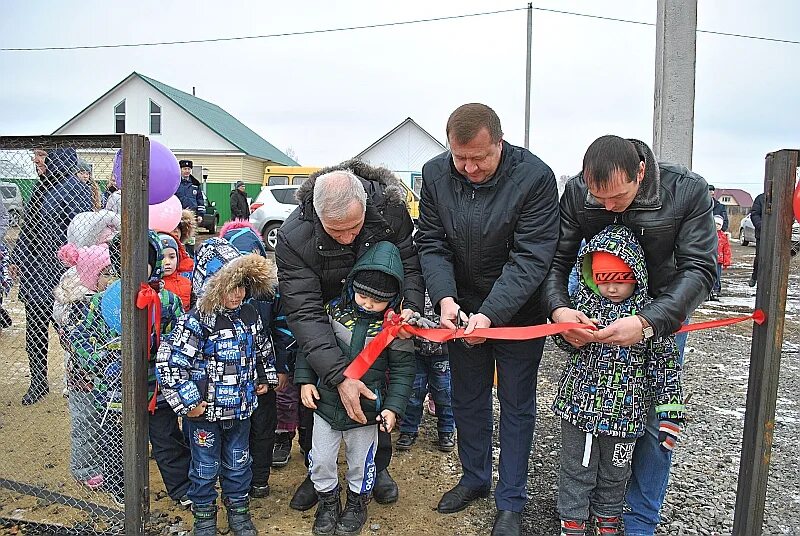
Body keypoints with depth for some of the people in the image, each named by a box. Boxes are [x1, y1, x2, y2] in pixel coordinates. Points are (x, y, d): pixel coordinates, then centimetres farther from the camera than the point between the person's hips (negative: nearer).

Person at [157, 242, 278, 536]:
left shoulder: (250, 316, -2)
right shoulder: (195, 321, -21)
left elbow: (263, 349, 15)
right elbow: (169, 361, -21)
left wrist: (264, 379, 15)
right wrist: (187, 401, -18)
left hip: (241, 408, 5)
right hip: (205, 412, -4)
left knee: (238, 464, 19)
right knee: (205, 467, 14)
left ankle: (238, 511, 39)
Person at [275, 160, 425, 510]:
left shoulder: (389, 206, -29)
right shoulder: (293, 238, -34)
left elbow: (411, 262, -14)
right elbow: (305, 313, -37)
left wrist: (412, 307, -33)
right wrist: (340, 376, -45)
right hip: (323, 319, -1)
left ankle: (378, 467, 30)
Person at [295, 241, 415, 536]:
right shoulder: (333, 310, -10)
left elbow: (402, 370, -6)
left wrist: (393, 407, -12)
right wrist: (305, 380, -3)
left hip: (367, 409, -1)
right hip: (326, 403, 1)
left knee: (360, 461, 18)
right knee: (321, 459, 14)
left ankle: (357, 502, 45)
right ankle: (328, 501, 41)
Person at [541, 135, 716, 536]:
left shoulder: (688, 191, -23)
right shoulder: (577, 192, -17)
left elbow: (699, 269, -23)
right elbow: (557, 259, -13)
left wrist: (648, 323, -37)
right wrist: (558, 308, -34)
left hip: (664, 314, -1)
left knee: (654, 422, 0)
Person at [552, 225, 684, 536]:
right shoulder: (583, 301, -5)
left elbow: (666, 364, -6)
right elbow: (564, 342, 2)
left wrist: (669, 412, -8)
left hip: (624, 412, 0)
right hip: (579, 404, 1)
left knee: (614, 472, 20)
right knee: (576, 469, 13)